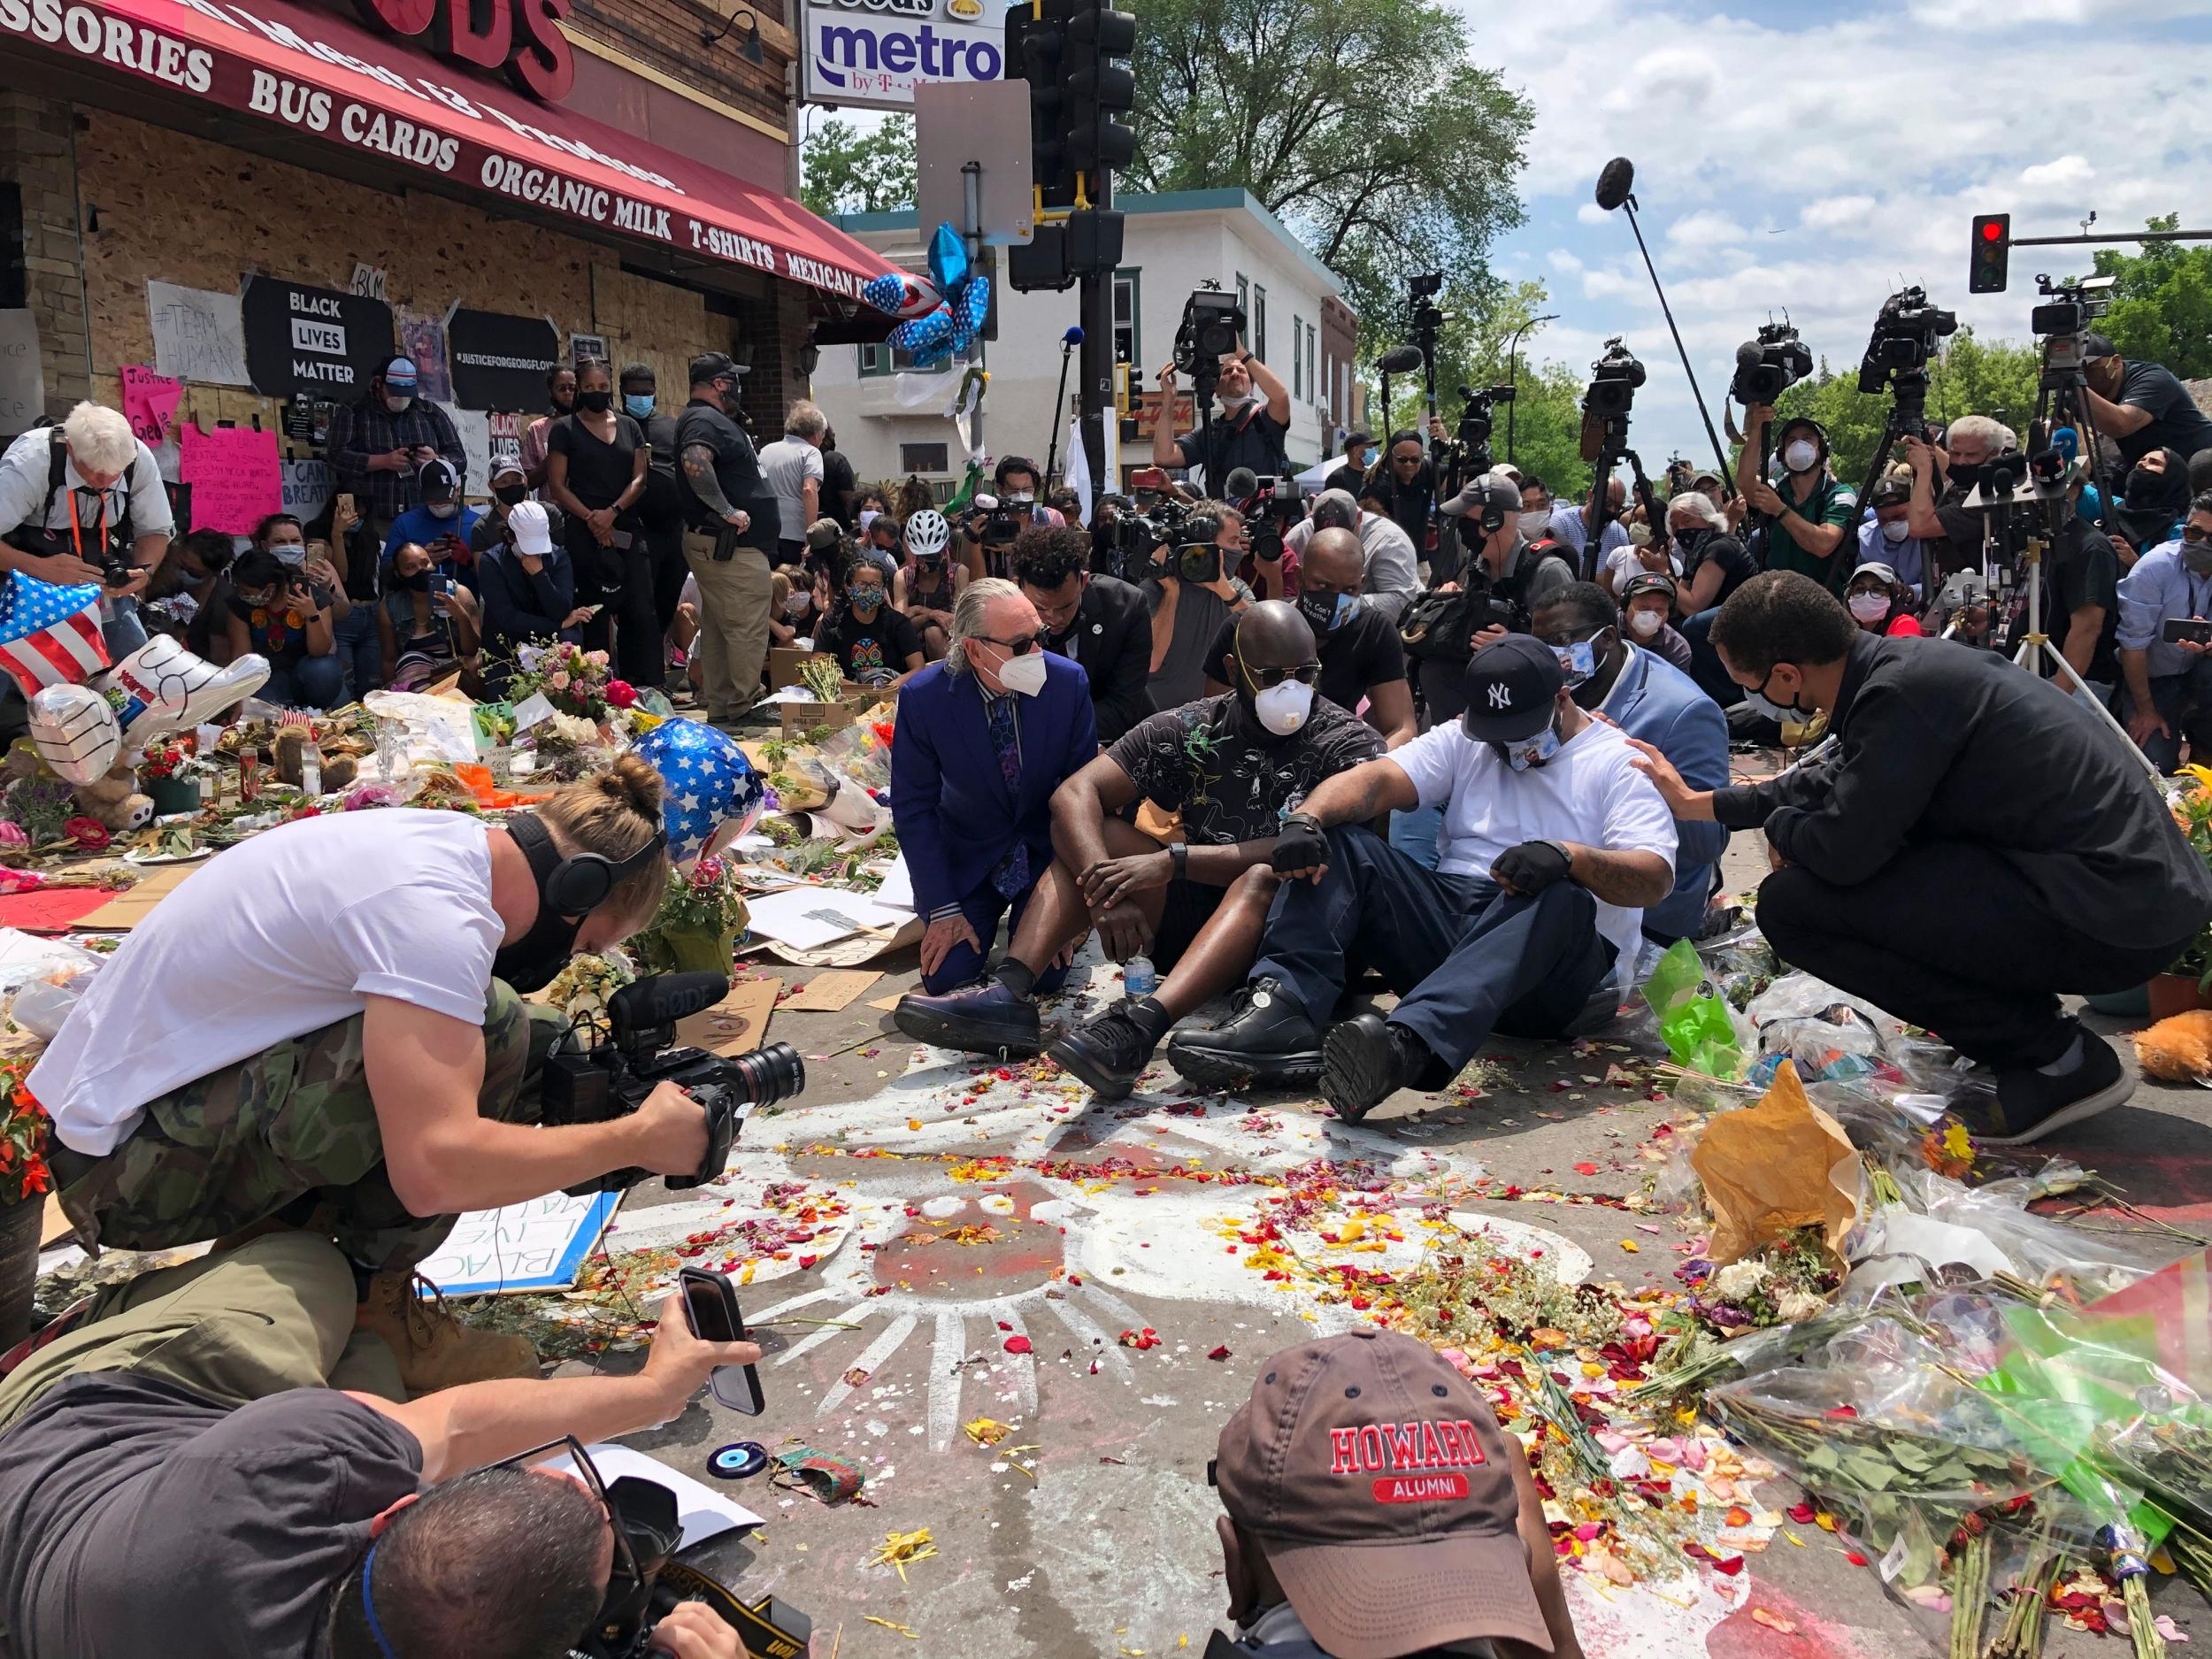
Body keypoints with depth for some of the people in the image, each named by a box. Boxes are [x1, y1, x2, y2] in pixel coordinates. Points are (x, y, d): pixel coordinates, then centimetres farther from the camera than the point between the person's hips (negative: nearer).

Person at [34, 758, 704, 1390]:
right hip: (126, 1167, -9)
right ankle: (371, 1309, -7)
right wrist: (637, 1139, -22)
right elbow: (434, 1170, -35)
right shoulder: (435, 912, -26)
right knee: (490, 1033, -23)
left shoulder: (449, 836, 1)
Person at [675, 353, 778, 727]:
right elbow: (695, 462, -33)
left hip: (715, 545, 11)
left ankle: (721, 708, 20)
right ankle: (744, 710, -3)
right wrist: (727, 510, -27)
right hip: (731, 546, -11)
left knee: (718, 629, 14)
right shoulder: (705, 420, -14)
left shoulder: (708, 419, 20)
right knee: (747, 630, -8)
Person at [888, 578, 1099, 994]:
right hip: (967, 857, 0)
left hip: (1046, 852, 0)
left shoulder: (1068, 682, -17)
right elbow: (912, 808, -10)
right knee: (946, 978, -12)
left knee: (1043, 976, -15)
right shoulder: (923, 697, -19)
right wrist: (942, 910, -13)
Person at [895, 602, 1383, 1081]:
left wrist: (1174, 860, -29)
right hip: (1195, 921, 4)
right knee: (1088, 830, -11)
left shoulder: (1348, 744, -7)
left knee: (1267, 877, -36)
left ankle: (1141, 1023, -58)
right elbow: (1074, 793, -10)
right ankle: (1010, 995, -31)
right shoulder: (1188, 729, 2)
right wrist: (1106, 892, -28)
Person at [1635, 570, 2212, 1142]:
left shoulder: (1901, 694, -21)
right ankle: (2030, 1020, 18)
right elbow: (1836, 786, 25)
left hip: (2117, 920, -10)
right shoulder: (1903, 661, 9)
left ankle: (2055, 1059, -4)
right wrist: (1697, 802, 32)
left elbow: (1841, 849, -22)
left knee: (1792, 902, -15)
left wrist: (1779, 824, 2)